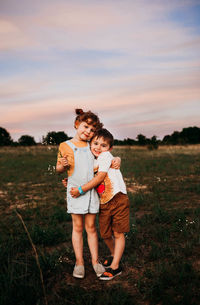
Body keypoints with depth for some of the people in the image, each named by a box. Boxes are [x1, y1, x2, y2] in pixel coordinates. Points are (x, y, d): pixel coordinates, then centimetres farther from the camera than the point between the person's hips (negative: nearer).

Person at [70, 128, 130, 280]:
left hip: (118, 199, -7)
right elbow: (88, 179, 20)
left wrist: (81, 190, -15)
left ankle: (115, 266, 11)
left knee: (118, 233, 2)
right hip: (104, 203, 7)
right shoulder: (92, 162, 14)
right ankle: (114, 255, 38)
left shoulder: (105, 156, -9)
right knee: (105, 234, 12)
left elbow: (100, 177, -16)